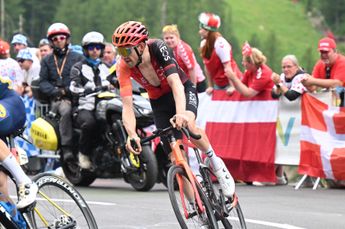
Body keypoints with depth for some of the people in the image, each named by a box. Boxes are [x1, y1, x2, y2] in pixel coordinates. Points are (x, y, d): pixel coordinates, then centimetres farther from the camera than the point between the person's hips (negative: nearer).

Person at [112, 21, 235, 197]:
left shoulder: (158, 48, -31)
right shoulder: (124, 68, -24)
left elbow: (175, 83, -41)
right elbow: (127, 106, -29)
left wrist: (181, 113, -59)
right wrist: (132, 134, -48)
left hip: (183, 90, -3)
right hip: (159, 102, 3)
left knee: (187, 125, -35)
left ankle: (216, 163, -10)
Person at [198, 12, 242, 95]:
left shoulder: (221, 44, -21)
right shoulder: (204, 44, 3)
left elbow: (227, 66, -21)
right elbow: (207, 67, 8)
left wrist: (232, 86, -21)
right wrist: (211, 86, 8)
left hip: (230, 82, -8)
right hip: (218, 84, 8)